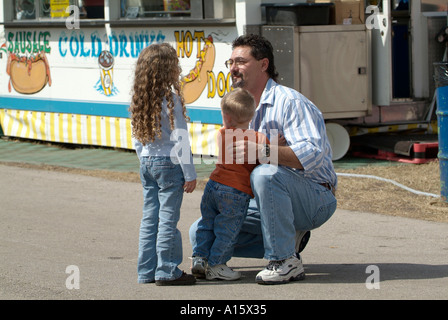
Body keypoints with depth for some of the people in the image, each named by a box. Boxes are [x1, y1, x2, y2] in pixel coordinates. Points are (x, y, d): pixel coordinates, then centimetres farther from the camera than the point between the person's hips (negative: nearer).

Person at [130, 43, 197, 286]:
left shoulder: (140, 100, 6)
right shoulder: (171, 99, -15)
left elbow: (137, 139, 13)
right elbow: (180, 139, -15)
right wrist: (189, 174, -12)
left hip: (146, 163, 7)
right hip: (169, 164, -7)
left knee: (149, 218, 11)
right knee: (168, 218, -2)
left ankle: (146, 271, 15)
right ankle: (167, 272, 1)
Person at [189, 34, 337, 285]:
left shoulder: (288, 101, -15)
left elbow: (313, 152, -30)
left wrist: (263, 151, -42)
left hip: (315, 200, -8)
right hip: (272, 203, 8)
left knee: (266, 174, -40)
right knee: (201, 233, -4)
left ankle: (287, 262, -26)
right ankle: (288, 241, 2)